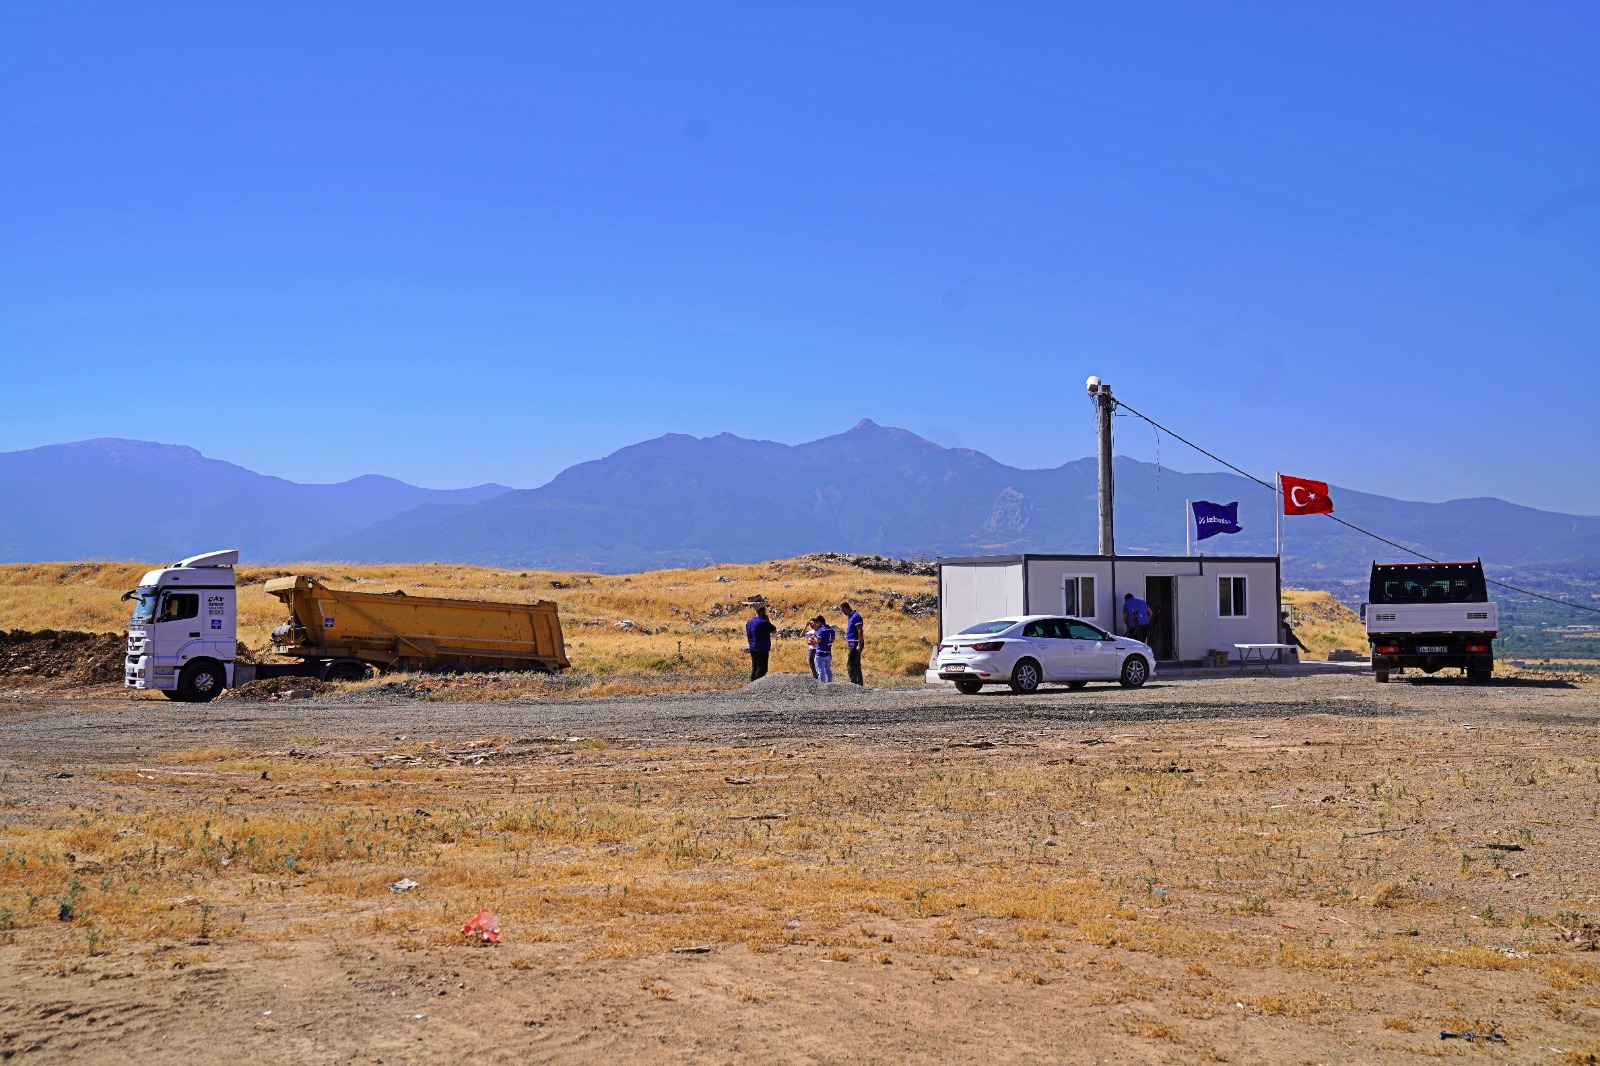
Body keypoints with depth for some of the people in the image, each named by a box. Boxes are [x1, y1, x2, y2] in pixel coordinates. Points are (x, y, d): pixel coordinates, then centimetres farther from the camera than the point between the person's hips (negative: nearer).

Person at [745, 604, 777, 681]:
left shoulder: (749, 622, 10)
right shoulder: (764, 622, -15)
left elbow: (747, 636, 17)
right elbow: (774, 631, -6)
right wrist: (768, 621, -2)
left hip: (752, 649, 8)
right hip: (762, 650, -8)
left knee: (754, 668, 14)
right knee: (762, 669, -5)